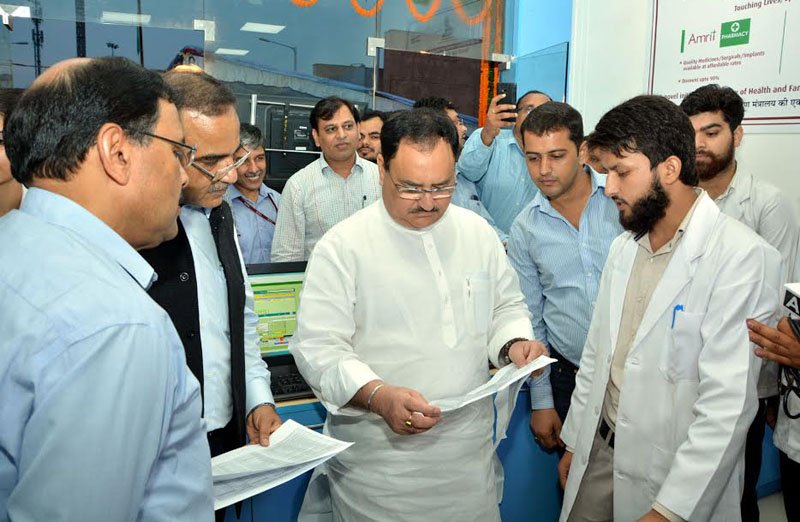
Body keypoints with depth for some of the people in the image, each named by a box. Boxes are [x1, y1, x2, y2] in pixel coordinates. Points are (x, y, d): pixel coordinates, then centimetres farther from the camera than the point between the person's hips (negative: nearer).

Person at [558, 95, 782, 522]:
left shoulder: (743, 257, -18)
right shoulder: (623, 248, 6)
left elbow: (728, 404, -23)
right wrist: (575, 439, 14)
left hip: (678, 479, -6)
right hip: (598, 455, 6)